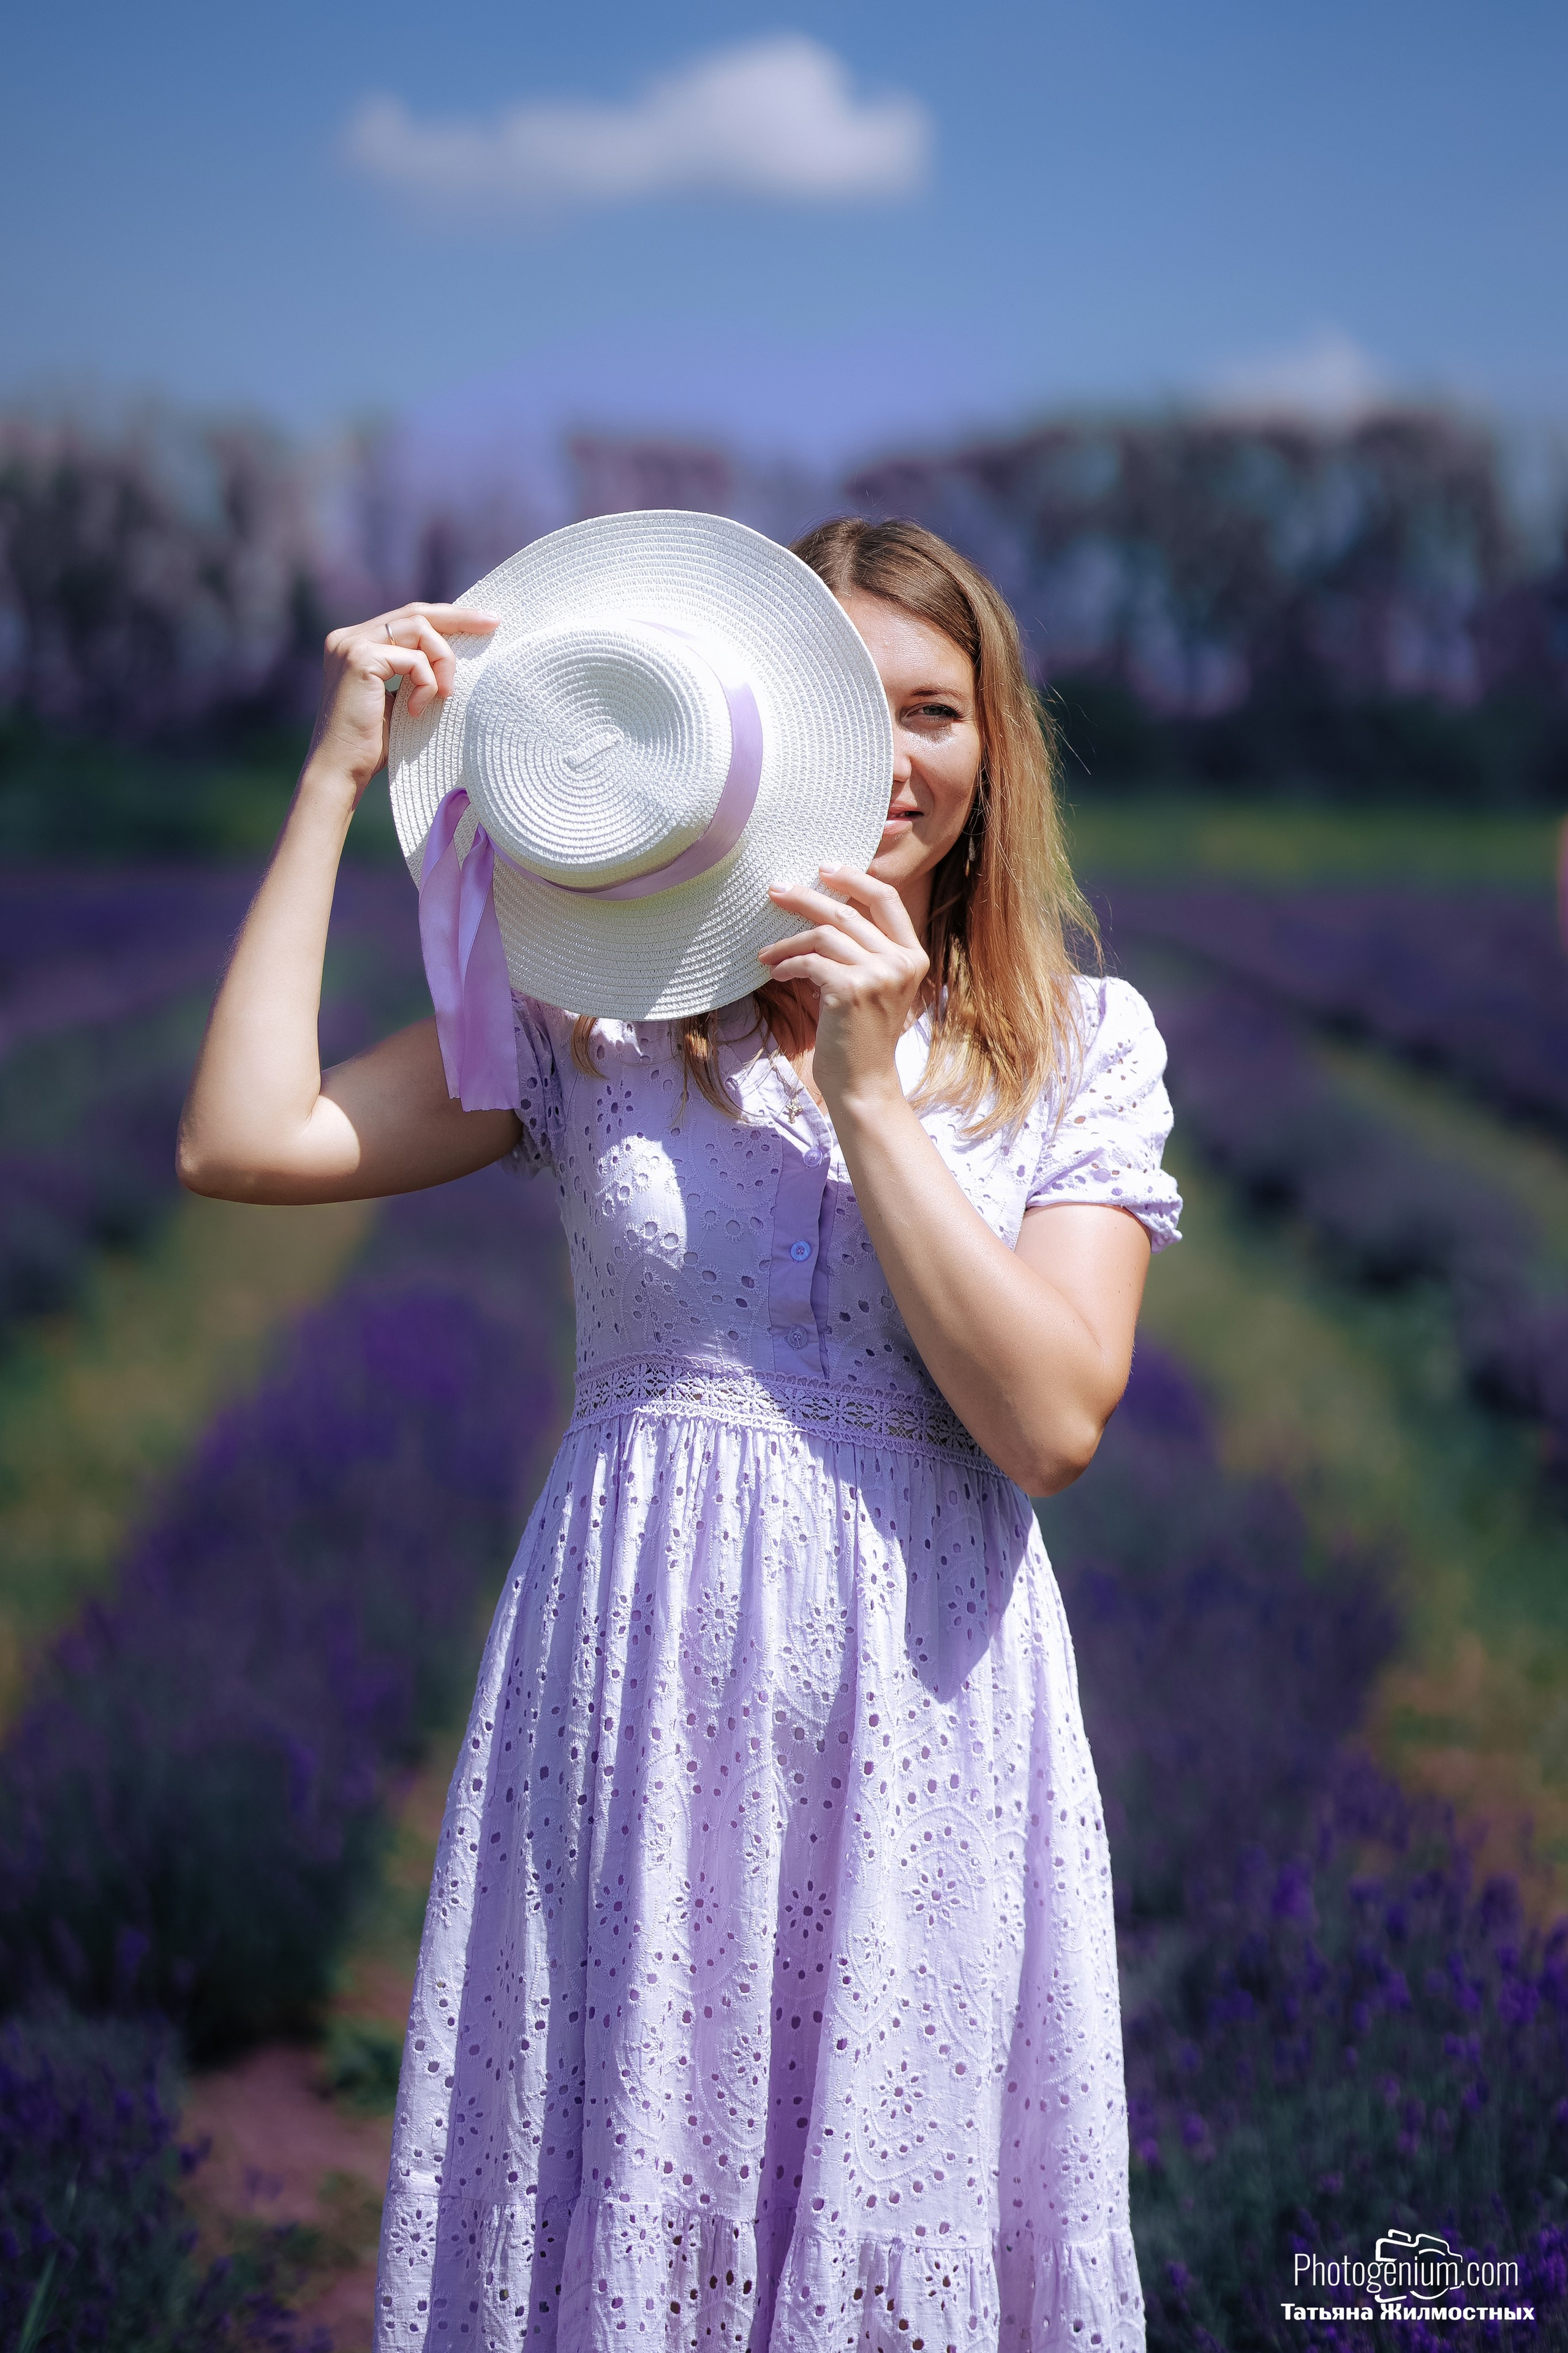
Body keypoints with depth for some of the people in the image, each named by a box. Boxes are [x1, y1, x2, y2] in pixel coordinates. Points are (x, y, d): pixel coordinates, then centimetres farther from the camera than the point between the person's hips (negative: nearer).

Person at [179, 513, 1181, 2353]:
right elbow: (242, 1145, -8)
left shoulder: (1081, 1046, 2)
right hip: (641, 1697, 0)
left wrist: (867, 1091, -14)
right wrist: (341, 777, -4)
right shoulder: (604, 1007, 3)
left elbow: (1051, 1421, -10)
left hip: (919, 1716, 0)